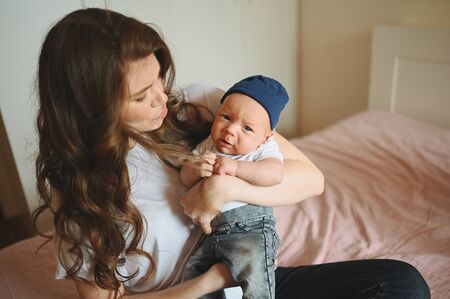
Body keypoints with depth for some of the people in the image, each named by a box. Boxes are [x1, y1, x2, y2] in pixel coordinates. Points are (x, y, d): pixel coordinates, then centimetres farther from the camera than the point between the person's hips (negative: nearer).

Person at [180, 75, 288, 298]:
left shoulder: (264, 148, -7)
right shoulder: (207, 147, 7)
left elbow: (274, 174, -26)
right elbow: (185, 176, 3)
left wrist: (236, 167, -32)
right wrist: (197, 170, -19)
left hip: (250, 229, -5)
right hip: (208, 231, 6)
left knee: (254, 274, -24)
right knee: (191, 273, 11)